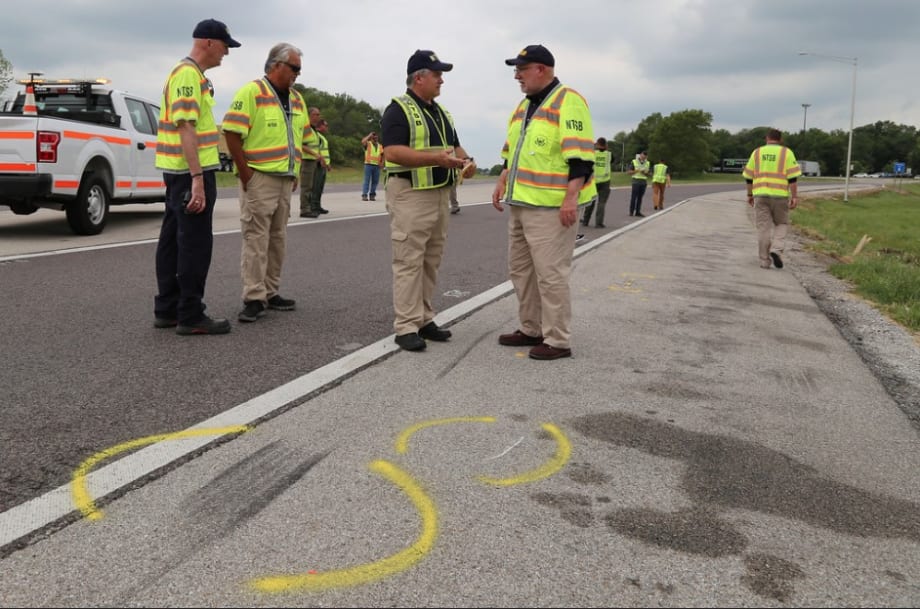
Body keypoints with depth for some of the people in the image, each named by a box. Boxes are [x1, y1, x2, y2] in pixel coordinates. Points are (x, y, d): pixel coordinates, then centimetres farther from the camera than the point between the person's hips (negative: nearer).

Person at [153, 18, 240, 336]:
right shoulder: (189, 74, -15)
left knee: (174, 241, 12)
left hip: (180, 172, 11)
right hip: (191, 172, -11)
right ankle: (190, 316, -1)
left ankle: (167, 309, 19)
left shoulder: (190, 73, 18)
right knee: (195, 244, -6)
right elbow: (186, 127, -22)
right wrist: (198, 178, -26)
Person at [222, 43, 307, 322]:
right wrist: (245, 174, -14)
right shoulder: (251, 92, -9)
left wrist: (295, 173, 12)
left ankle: (271, 293, 21)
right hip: (259, 178, -8)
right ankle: (254, 299, -2)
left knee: (277, 239, 12)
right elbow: (232, 133, -14)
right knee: (256, 239, -6)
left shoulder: (296, 99, 14)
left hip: (286, 181, 8)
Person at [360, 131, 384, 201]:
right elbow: (363, 141, -18)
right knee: (367, 180, -7)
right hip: (368, 164, -4)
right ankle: (364, 195, -9)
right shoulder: (368, 144, 3)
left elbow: (383, 155, 22)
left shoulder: (380, 146, 16)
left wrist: (382, 162, 5)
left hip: (377, 165, 4)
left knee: (375, 181, 5)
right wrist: (369, 135, -9)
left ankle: (372, 195, 13)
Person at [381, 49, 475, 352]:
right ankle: (406, 327, -2)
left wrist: (464, 159, -1)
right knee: (409, 262, -6)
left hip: (440, 193, 8)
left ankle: (424, 319, 19)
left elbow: (454, 145, 23)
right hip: (410, 194, -8)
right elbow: (393, 152, -20)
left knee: (431, 262, 11)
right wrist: (437, 158, -27)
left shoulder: (441, 112, 18)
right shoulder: (398, 109, -9)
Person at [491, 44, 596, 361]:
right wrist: (503, 182, 18)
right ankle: (531, 329, 26)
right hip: (521, 203, 10)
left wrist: (571, 197, -23)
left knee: (550, 273, -6)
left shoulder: (567, 101, -10)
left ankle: (558, 340, 3)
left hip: (551, 206, -9)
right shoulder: (525, 105, 18)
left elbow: (579, 156, -17)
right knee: (521, 270, 14)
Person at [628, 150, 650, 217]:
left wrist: (645, 173, -9)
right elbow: (628, 171, -4)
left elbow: (648, 174, 13)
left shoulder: (647, 163, 10)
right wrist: (636, 171, -16)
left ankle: (638, 212, 5)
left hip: (644, 182, 4)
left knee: (640, 197, 3)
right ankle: (631, 211, 0)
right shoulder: (634, 162, -1)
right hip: (636, 182, -4)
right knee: (633, 197, -5)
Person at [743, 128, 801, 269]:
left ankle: (765, 261, 2)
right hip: (780, 195, -1)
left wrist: (750, 195, 19)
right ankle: (776, 250, -8)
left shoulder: (757, 152, 8)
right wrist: (794, 197, -5)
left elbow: (749, 177, 9)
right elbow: (792, 177, -6)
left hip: (761, 194, 1)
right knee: (781, 224, 15)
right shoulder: (786, 153, 1)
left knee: (764, 227, 4)